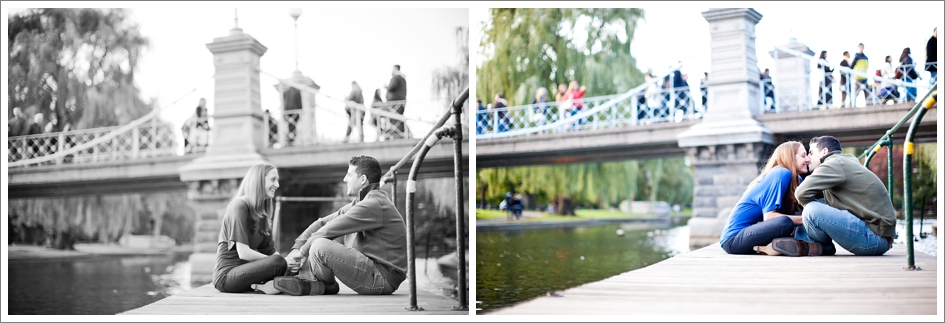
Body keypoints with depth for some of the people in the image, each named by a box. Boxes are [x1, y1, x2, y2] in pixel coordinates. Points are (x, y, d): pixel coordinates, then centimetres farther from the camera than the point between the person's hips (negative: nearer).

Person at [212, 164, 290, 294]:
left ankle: (260, 286, -24)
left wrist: (290, 259, -10)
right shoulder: (239, 206, -10)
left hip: (243, 270, 9)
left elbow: (270, 251, 10)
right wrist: (284, 262, -19)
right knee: (278, 262, -30)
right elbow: (243, 252, -19)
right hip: (226, 274, -9)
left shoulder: (262, 211, 18)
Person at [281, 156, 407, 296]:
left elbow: (329, 230, -16)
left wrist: (302, 251, -6)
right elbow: (322, 223, 13)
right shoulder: (359, 204, 18)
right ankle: (305, 280, -5)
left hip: (384, 277, -10)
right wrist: (296, 248, 1)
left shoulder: (374, 204, -16)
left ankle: (328, 287, 1)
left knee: (320, 246, -24)